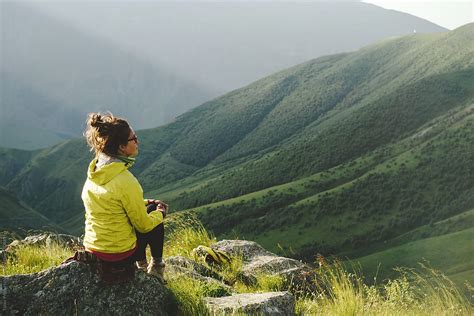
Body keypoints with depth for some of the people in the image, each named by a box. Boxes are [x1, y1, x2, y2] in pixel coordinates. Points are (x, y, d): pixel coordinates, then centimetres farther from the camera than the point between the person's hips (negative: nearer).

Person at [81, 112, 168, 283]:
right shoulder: (125, 181, -26)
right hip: (120, 256, -7)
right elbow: (144, 225, -14)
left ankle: (141, 267, 35)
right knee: (156, 222, 16)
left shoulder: (94, 172, -2)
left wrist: (146, 203, 14)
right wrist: (160, 213, 6)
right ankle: (156, 268, 30)